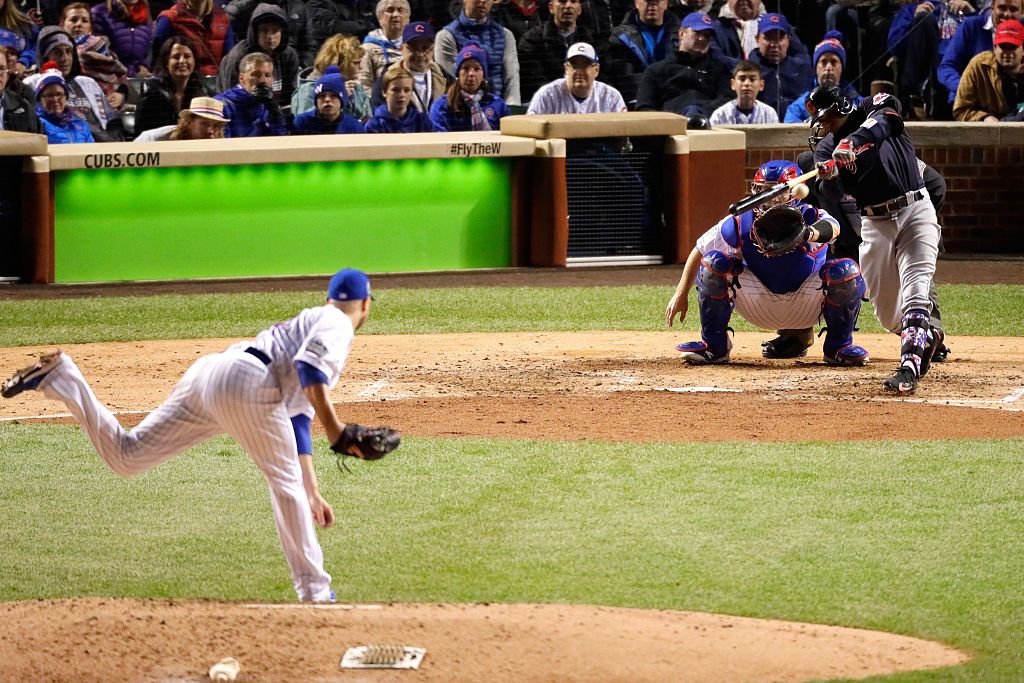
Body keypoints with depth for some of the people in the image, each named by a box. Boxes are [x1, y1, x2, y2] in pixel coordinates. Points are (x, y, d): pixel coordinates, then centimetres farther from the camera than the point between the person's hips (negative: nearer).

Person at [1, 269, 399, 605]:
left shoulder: (307, 323, 38)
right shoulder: (336, 325, 11)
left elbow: (296, 424, 40)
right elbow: (309, 368, -12)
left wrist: (312, 495, 41)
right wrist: (335, 431, -15)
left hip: (204, 376, 8)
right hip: (245, 382, -8)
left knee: (125, 456, 5)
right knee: (286, 483, 1)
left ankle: (62, 378, -4)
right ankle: (314, 594, 2)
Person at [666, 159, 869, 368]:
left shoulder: (808, 217, -23)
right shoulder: (740, 224, -17)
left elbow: (831, 228, -49)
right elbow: (699, 251, -4)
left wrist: (810, 234, -73)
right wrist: (681, 295, -8)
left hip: (806, 307, -1)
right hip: (759, 308, 1)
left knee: (846, 271, -29)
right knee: (714, 262, -21)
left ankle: (839, 346, -5)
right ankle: (714, 346, -7)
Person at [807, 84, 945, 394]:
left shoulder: (875, 110, -1)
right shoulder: (826, 149, 5)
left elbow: (885, 116, -27)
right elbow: (834, 193, -11)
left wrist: (855, 140, -43)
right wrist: (828, 177, -35)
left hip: (915, 210, -4)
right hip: (875, 224, 4)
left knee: (915, 292, -20)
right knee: (887, 314, 6)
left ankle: (909, 370, -27)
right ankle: (928, 336, 35)